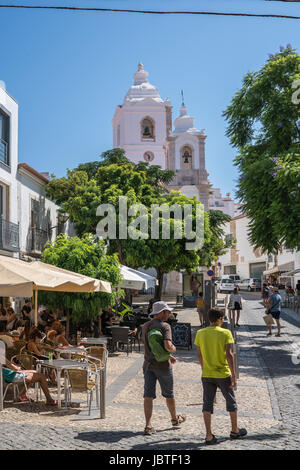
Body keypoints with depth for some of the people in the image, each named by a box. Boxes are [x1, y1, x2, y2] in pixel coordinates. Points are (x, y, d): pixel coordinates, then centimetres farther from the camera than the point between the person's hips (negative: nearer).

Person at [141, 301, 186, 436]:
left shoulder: (145, 326, 9)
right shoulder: (165, 326, -14)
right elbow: (167, 346, -26)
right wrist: (174, 349, -2)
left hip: (148, 364, 5)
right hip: (162, 365, -5)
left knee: (148, 395, 1)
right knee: (168, 394, 15)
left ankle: (148, 426, -5)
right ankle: (175, 419, 35)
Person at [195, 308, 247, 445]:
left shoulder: (200, 333, 0)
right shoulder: (225, 333, -10)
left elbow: (199, 355, 6)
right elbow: (228, 354, -14)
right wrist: (233, 375, -10)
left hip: (207, 375, 2)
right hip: (223, 374, -2)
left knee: (207, 404, 6)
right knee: (231, 402, 16)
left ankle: (209, 436, 3)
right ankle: (235, 431, 30)